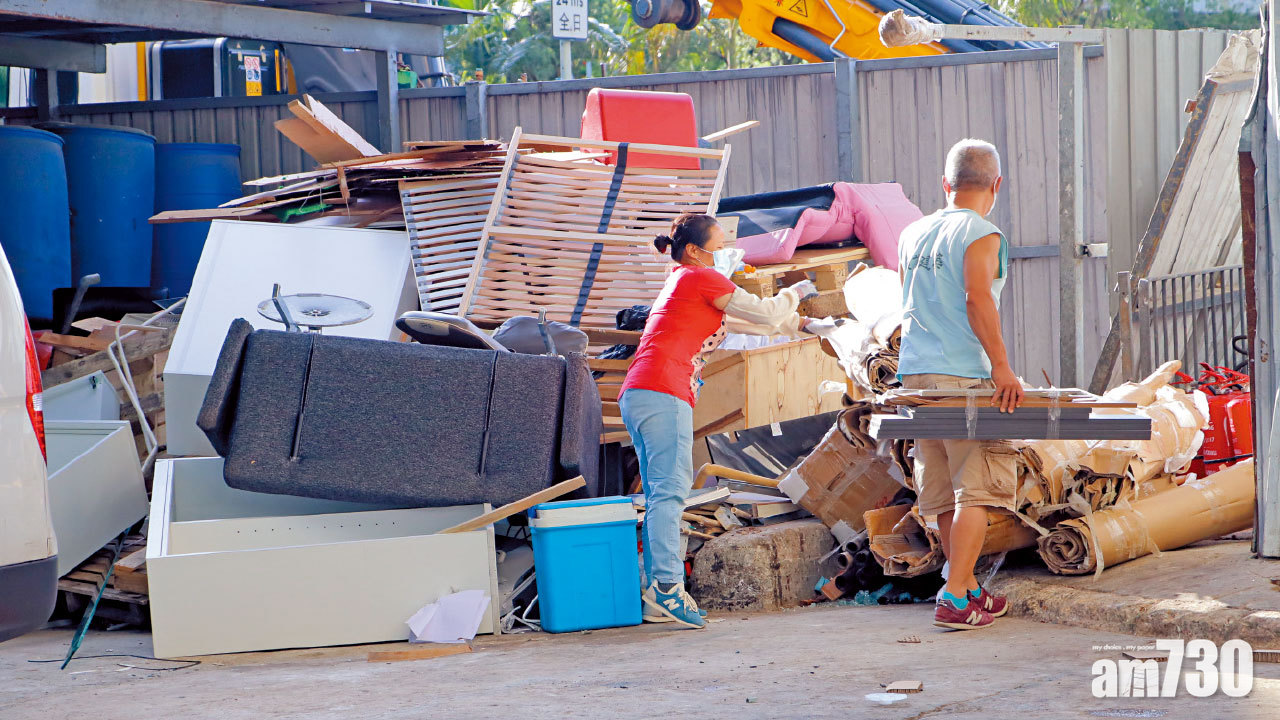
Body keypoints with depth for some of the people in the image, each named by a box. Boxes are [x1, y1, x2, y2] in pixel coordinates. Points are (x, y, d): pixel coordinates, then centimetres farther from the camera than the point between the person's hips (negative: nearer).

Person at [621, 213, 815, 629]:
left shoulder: (680, 283, 30)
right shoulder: (702, 279, 1)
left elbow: (744, 323, 38)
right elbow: (766, 314, 5)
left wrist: (798, 325, 40)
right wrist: (795, 293, 24)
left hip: (636, 396, 10)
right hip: (663, 393, -10)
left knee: (660, 496, 6)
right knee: (670, 489, -16)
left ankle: (656, 597, 2)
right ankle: (666, 583, -25)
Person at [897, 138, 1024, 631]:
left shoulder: (912, 235, 17)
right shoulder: (981, 235, -6)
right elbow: (976, 298, -20)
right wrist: (1001, 365, -19)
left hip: (915, 373, 7)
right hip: (963, 375, -7)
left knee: (944, 492, 12)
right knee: (975, 490, -4)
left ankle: (970, 590, 19)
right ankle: (954, 599, -11)